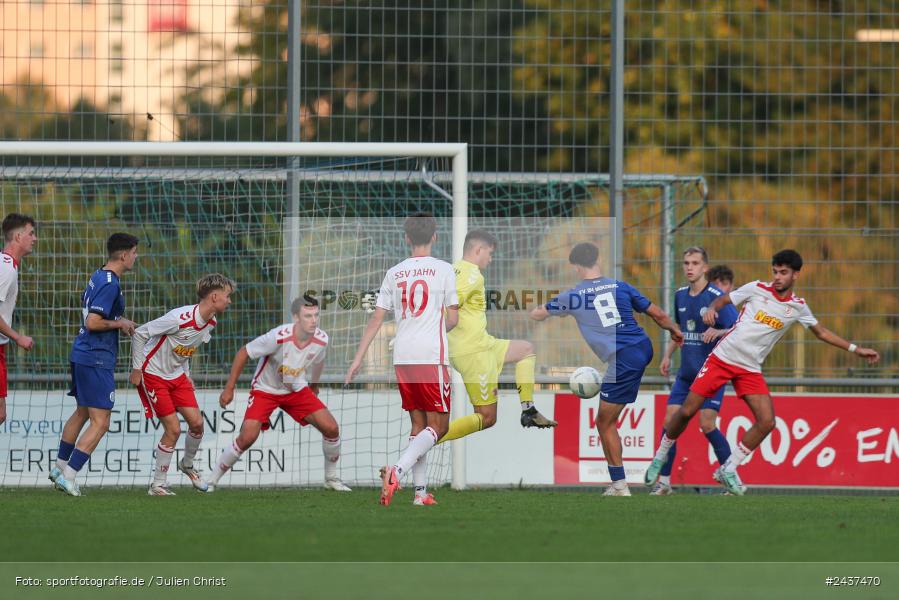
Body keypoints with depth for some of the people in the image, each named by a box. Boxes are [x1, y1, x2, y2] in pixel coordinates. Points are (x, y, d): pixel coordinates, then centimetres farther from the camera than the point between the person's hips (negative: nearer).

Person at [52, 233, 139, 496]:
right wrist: (120, 323, -9)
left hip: (81, 355, 10)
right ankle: (67, 476, -12)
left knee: (82, 413, 24)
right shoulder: (110, 284, -18)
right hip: (97, 360, -10)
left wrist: (120, 322, 14)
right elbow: (92, 322, -23)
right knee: (100, 423, -8)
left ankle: (60, 467, 34)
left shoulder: (98, 277, 12)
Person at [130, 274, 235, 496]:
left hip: (177, 375, 7)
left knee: (197, 422, -1)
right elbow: (139, 333, -22)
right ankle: (158, 484, 2)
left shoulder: (210, 322, -2)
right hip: (153, 375, -7)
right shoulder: (180, 318, -29)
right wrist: (137, 369, -17)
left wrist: (186, 374, 13)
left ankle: (187, 465, 27)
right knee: (173, 429, -11)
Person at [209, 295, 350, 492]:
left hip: (297, 389, 4)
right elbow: (243, 353, -19)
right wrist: (229, 388, -15)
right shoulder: (279, 337, -31)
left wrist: (313, 388, 25)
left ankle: (331, 478, 14)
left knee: (331, 428, -9)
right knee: (247, 437, -21)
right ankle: (212, 481, -3)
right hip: (265, 391, -4)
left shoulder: (321, 340, -16)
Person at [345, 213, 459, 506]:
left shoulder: (394, 273, 9)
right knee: (437, 426, -2)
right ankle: (396, 471, -24)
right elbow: (452, 319, 2)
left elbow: (376, 319, 8)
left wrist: (358, 359, 12)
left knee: (419, 425, 14)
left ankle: (421, 491, 9)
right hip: (432, 357, -5)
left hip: (402, 358, 5)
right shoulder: (443, 270, -1)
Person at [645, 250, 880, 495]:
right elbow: (722, 300, 5)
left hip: (751, 369, 3)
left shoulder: (798, 307, 4)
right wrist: (712, 309, -18)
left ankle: (728, 470, 1)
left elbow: (821, 332, 17)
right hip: (722, 357, -2)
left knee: (766, 421, -13)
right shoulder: (757, 289, -4)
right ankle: (660, 457, 17)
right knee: (687, 411, -6)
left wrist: (855, 349, 15)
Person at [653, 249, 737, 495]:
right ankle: (664, 481, 3)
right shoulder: (680, 295, 9)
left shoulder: (717, 297, -12)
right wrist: (668, 355, 15)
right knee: (670, 421, -3)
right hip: (686, 371, 6)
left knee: (707, 424, -12)